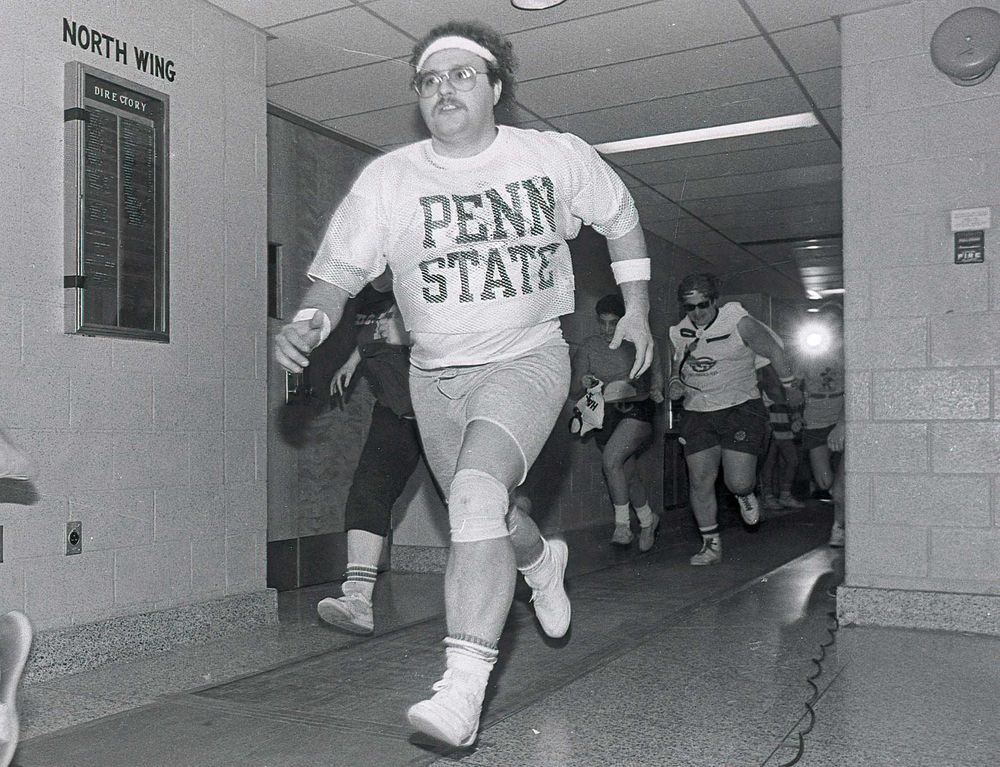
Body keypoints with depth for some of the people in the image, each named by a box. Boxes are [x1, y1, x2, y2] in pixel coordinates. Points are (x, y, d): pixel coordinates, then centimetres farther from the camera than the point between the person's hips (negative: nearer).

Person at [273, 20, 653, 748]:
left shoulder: (558, 156, -3)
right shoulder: (387, 179, -5)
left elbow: (621, 216, 13)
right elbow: (340, 269, -5)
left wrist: (637, 307, 10)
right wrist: (309, 320, -26)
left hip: (527, 362, -3)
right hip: (435, 374, 3)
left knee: (478, 490, -28)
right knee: (485, 518, 17)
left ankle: (463, 689, -26)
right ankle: (541, 561, 54)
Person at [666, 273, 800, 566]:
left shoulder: (739, 323, -7)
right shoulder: (678, 334, 5)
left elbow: (775, 352, 4)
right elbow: (675, 370, 21)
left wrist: (790, 389, 14)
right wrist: (675, 385, -2)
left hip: (740, 409, -3)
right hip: (698, 414, 4)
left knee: (738, 482, -12)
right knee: (700, 482, -4)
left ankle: (746, 496, 28)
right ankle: (711, 545, 11)